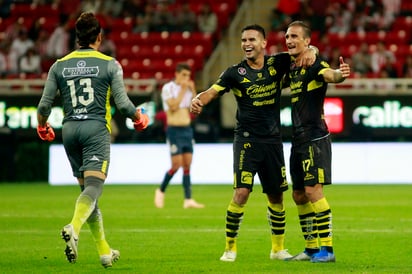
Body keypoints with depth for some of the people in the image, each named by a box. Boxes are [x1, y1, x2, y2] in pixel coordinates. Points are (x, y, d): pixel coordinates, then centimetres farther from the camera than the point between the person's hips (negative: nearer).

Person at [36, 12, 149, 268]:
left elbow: (44, 105, 6)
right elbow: (123, 103, -5)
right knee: (94, 186, -12)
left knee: (87, 189, 13)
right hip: (96, 129, -4)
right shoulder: (110, 64, -1)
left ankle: (105, 251, 17)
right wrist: (140, 119, 15)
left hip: (70, 130, 4)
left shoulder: (59, 66, 8)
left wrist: (42, 127, 26)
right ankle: (74, 228, -41)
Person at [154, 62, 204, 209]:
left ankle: (188, 200, 0)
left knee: (187, 165, 1)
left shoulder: (188, 88, 11)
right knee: (177, 164, -9)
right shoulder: (168, 88, -7)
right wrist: (182, 90, -15)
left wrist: (193, 91, -1)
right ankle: (161, 191, 12)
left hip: (187, 130, 6)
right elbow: (173, 107, -18)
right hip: (174, 130, -6)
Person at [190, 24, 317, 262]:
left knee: (276, 196, 11)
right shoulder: (236, 72, -3)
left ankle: (278, 248, 26)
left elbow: (305, 51, 11)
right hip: (247, 139, -3)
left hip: (273, 140, 3)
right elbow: (212, 91, -9)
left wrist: (310, 52, -14)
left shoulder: (277, 64, 3)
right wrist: (198, 100, -31)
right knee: (242, 192, -16)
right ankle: (230, 247, -4)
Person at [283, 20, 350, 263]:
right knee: (299, 195, 11)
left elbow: (329, 75, -36)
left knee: (313, 191, -14)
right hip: (299, 140, 9)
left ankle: (327, 249, -10)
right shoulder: (293, 70, 14)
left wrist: (340, 74, -55)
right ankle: (311, 249, 19)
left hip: (315, 137, -9)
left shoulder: (315, 65, -12)